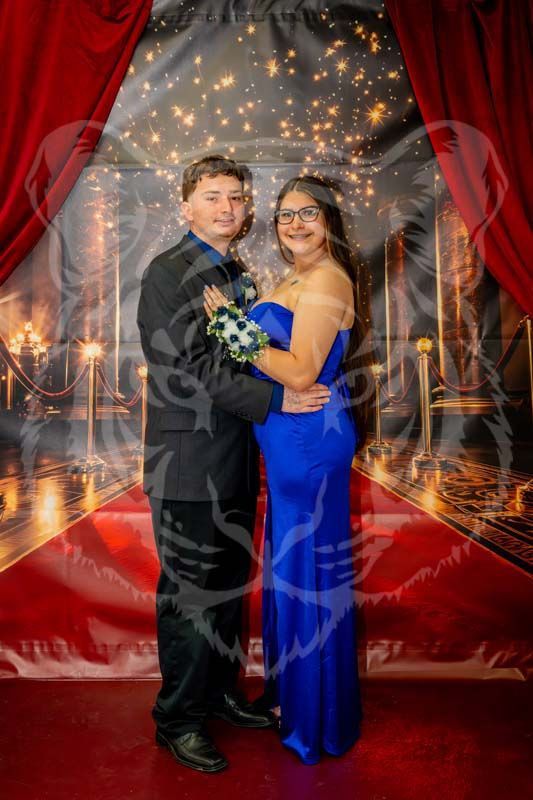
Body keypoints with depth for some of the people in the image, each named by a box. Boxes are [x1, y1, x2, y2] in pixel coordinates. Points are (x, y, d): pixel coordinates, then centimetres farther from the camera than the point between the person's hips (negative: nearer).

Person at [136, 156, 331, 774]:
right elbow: (191, 368, -19)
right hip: (190, 466, -7)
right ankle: (178, 719, 25)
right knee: (189, 596, 5)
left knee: (230, 588, 18)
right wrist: (276, 399, -18)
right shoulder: (167, 273, -10)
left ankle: (219, 690, 38)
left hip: (236, 462, 8)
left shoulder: (239, 275, 15)